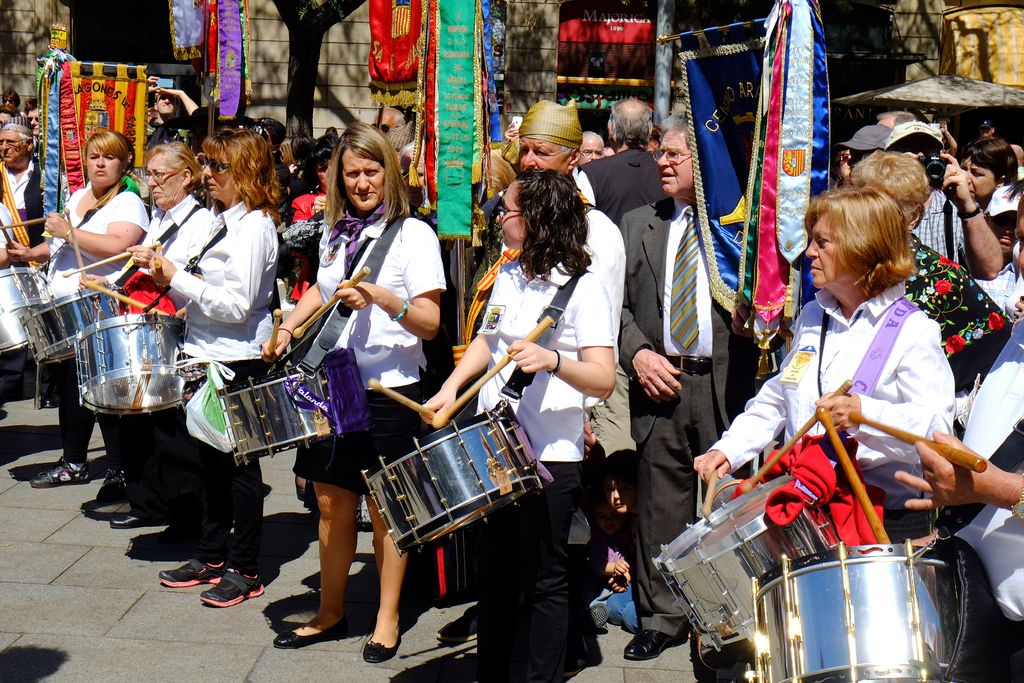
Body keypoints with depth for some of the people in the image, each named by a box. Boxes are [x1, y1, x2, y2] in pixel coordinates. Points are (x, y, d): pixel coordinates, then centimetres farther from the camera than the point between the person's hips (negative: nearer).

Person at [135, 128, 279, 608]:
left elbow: (237, 304, -23)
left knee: (239, 464, 1)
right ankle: (212, 555, 29)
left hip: (237, 362, -9)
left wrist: (176, 279, -20)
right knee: (212, 461, 17)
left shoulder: (254, 226, -16)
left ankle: (244, 569, 11)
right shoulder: (220, 220, 12)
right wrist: (169, 285, 5)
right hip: (206, 356, 9)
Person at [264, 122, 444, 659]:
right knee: (332, 503, 12)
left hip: (390, 391, -5)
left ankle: (387, 620, 19)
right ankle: (330, 614, 26)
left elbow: (430, 322, -15)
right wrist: (289, 326, 10)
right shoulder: (334, 234, 10)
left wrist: (380, 298, -31)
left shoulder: (414, 233, -8)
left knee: (384, 509, 4)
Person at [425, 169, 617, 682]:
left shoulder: (583, 288, -12)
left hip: (550, 457, -7)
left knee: (545, 579, 5)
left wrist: (552, 361, -35)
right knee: (494, 571, 16)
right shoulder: (508, 277, 10)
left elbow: (604, 381, -19)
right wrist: (451, 386, 10)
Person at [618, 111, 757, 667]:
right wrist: (637, 353, -3)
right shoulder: (637, 225, 15)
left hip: (725, 384, -2)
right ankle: (661, 615, 18)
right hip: (660, 382, 3)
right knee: (660, 502, 6)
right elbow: (616, 303, 11)